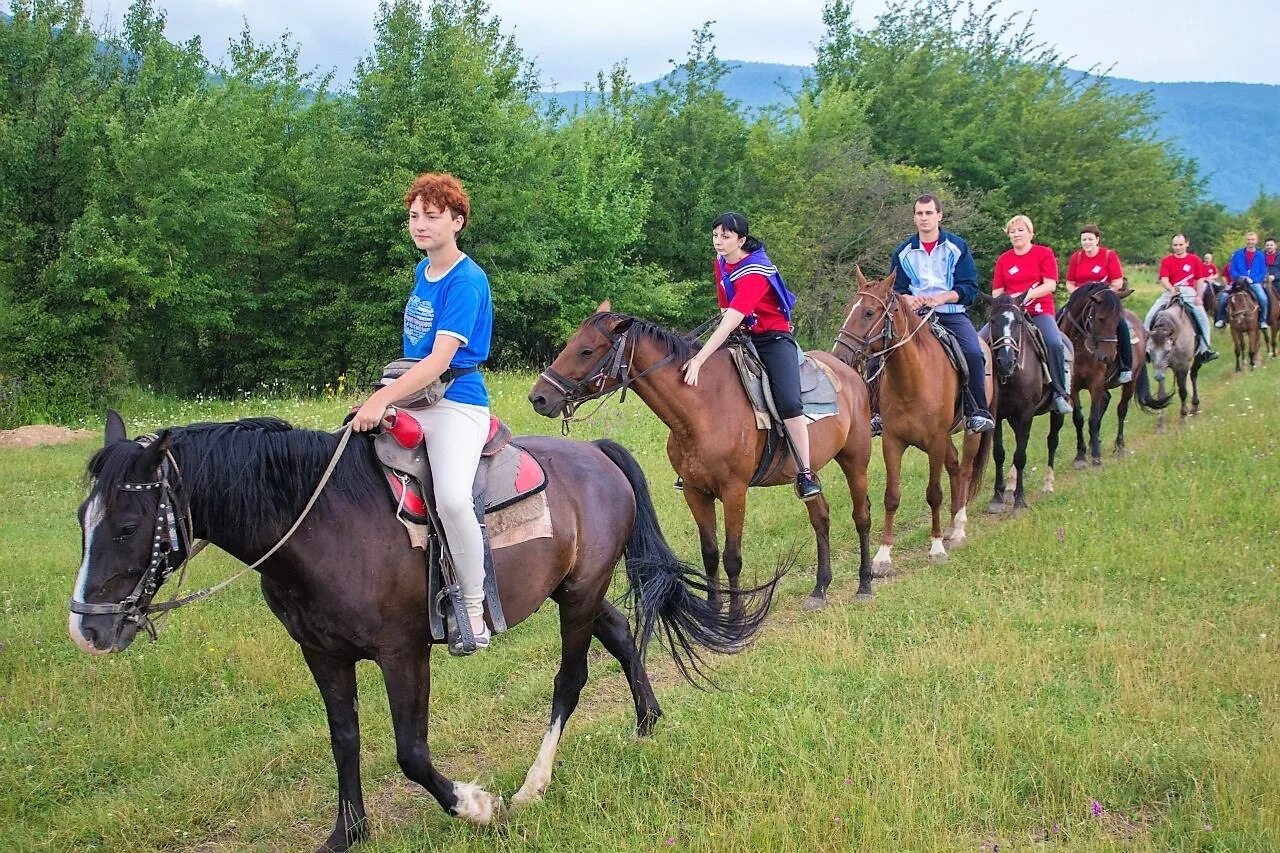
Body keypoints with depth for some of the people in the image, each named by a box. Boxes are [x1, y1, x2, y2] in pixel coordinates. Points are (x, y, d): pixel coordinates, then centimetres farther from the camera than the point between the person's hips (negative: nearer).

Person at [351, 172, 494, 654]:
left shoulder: (466, 282, -13)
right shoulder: (422, 271, 14)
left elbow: (440, 360, -22)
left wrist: (383, 398, -31)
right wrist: (384, 398, 19)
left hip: (456, 402, -9)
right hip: (411, 396, 9)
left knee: (452, 497, -31)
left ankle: (474, 609, -15)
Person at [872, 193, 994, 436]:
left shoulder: (957, 247, 6)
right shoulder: (904, 251, 11)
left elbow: (970, 288, 1)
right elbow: (895, 289, 13)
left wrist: (942, 297, -16)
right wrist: (907, 299, -11)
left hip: (952, 314, -2)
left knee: (973, 353, -29)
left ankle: (977, 412, -20)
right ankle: (880, 411, -11)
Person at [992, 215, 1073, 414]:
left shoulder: (1044, 253, 3)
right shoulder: (1003, 259, 13)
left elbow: (1050, 285, -8)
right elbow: (996, 292, 13)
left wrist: (1026, 295, -21)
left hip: (1040, 311, -4)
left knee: (1055, 343, -31)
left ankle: (1061, 393, -22)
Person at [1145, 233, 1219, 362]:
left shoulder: (1194, 260, 7)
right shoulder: (1166, 260, 4)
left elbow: (1199, 280, 8)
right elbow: (1164, 279, -5)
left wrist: (1198, 296, -3)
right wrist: (1172, 289, -23)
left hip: (1189, 292, 0)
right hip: (1171, 292, 0)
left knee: (1202, 317, -18)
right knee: (1150, 315, -13)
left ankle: (1204, 349, -9)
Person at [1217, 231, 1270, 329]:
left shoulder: (1260, 256, 5)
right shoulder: (1237, 254, 4)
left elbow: (1263, 273, 4)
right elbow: (1232, 270, 3)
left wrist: (1252, 279, -12)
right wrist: (1240, 277, -15)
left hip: (1254, 283, 0)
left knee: (1263, 299, -26)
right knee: (1223, 299, -16)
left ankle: (1263, 321, -8)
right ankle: (1220, 319, 5)